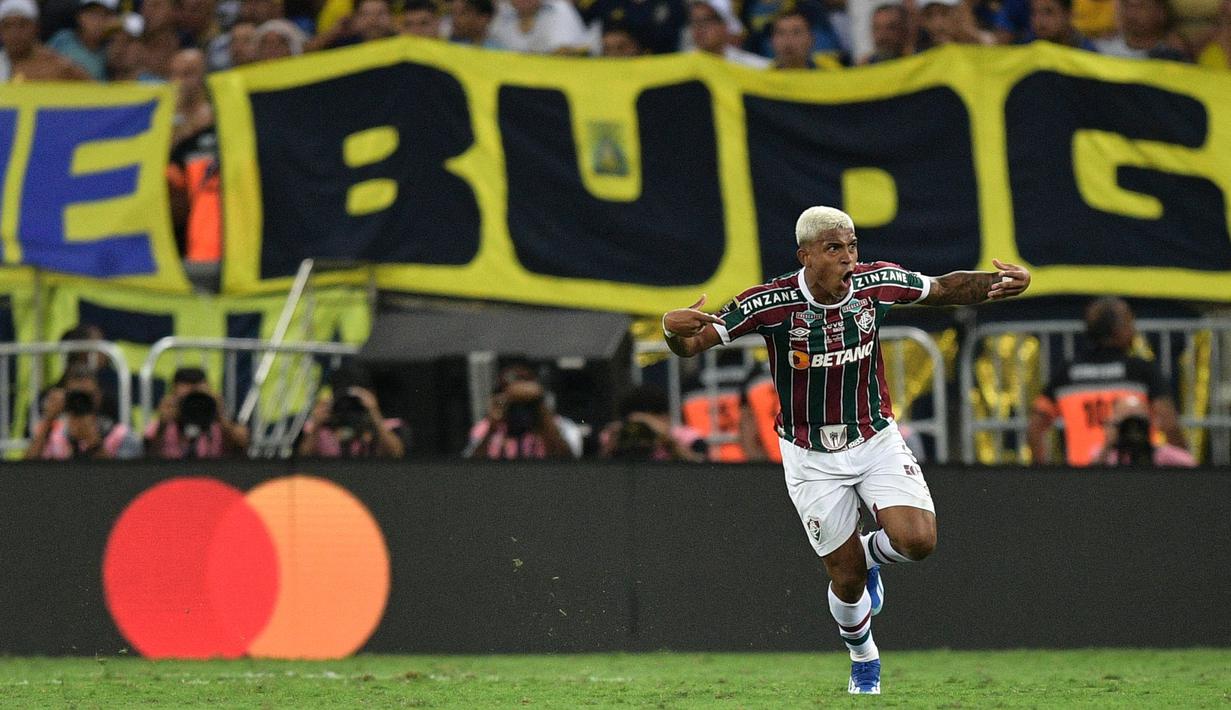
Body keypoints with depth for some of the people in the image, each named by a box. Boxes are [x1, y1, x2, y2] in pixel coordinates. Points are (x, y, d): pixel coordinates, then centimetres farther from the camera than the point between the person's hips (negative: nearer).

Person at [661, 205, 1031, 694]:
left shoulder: (877, 283, -13)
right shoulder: (770, 302, -21)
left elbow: (947, 288, 5)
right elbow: (692, 345, -19)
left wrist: (1000, 283, -13)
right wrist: (673, 327, -43)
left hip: (877, 440, 2)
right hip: (812, 458, -2)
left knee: (917, 540, -19)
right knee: (847, 578, 2)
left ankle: (871, 555, 18)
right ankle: (863, 657, 34)